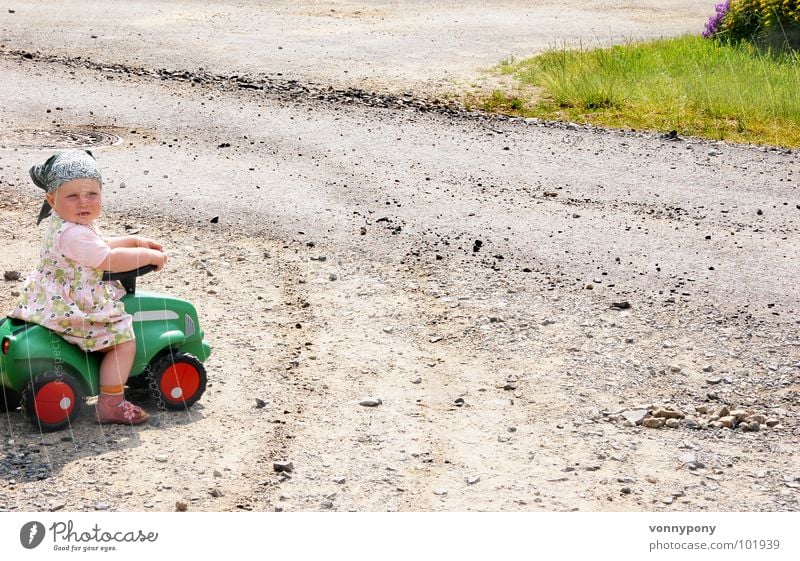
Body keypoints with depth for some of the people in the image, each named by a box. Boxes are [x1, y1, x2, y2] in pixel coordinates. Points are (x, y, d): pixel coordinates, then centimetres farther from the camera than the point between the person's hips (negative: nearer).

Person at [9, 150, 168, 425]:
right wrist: (149, 256, -12)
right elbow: (109, 260, -24)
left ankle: (113, 378, 40)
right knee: (124, 340, -11)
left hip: (57, 305, 11)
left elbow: (101, 246, 22)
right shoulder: (72, 234, -28)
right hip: (70, 312, -11)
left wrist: (136, 241, 15)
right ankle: (111, 404, -7)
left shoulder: (63, 224, 7)